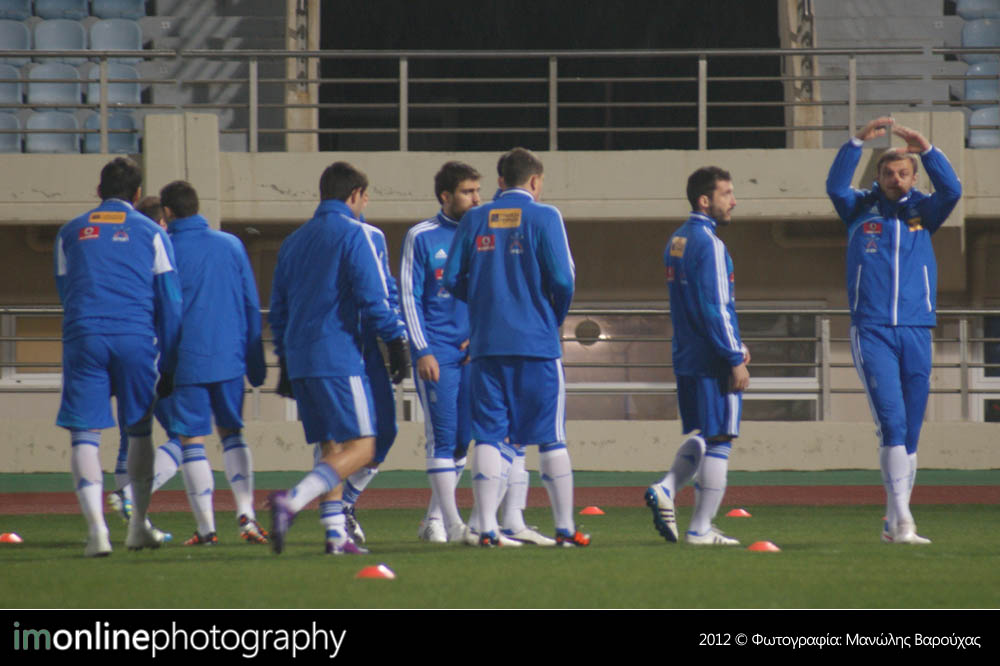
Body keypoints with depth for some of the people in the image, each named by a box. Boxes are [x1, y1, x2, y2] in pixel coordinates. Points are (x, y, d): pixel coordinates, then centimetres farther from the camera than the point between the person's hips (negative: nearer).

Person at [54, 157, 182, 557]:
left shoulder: (70, 233, 14)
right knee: (140, 432, 16)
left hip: (84, 339, 0)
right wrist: (168, 365, 11)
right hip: (137, 340, 0)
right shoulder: (151, 233, 8)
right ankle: (139, 526, 23)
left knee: (85, 436, -3)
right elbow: (170, 302, 7)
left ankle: (96, 524, -20)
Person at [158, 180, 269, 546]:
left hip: (187, 361, -4)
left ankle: (206, 527, 0)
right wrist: (256, 362, 15)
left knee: (192, 440, 3)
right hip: (230, 357, 4)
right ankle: (246, 513, 0)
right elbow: (251, 306, 9)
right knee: (232, 433, 16)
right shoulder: (231, 245, 7)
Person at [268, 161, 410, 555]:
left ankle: (336, 534, 6)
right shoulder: (352, 233, -3)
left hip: (300, 359, 8)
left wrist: (286, 363, 26)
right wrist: (396, 342, -5)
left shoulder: (294, 241, 19)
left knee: (329, 447, 13)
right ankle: (292, 501, -29)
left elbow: (278, 308, 21)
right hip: (338, 356, -8)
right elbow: (372, 297, -12)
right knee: (361, 447, -9)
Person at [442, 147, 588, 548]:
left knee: (487, 436, 4)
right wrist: (556, 317, 10)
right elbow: (562, 278, -9)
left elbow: (452, 280, 4)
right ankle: (565, 527, 6)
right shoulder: (543, 217, -2)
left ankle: (487, 527, -4)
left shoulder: (474, 220, 7)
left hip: (486, 345, 2)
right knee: (551, 438, 4)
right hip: (537, 342, -2)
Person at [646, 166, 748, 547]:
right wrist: (735, 359, -15)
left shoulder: (677, 242, 13)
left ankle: (666, 490, -2)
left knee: (701, 436, 19)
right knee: (719, 440, -1)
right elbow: (714, 307, -19)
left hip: (686, 358, 8)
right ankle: (701, 529, -1)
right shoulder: (708, 244, -15)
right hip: (713, 360, -8)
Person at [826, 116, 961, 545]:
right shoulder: (860, 208, 6)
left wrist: (926, 150, -20)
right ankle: (903, 520, -19)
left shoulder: (923, 210, 10)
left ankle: (894, 525, 13)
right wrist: (858, 141, -23)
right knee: (892, 420, -15)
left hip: (917, 332, 3)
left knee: (910, 431, 5)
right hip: (871, 332, -3)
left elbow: (951, 191, -9)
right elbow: (835, 186, -12)